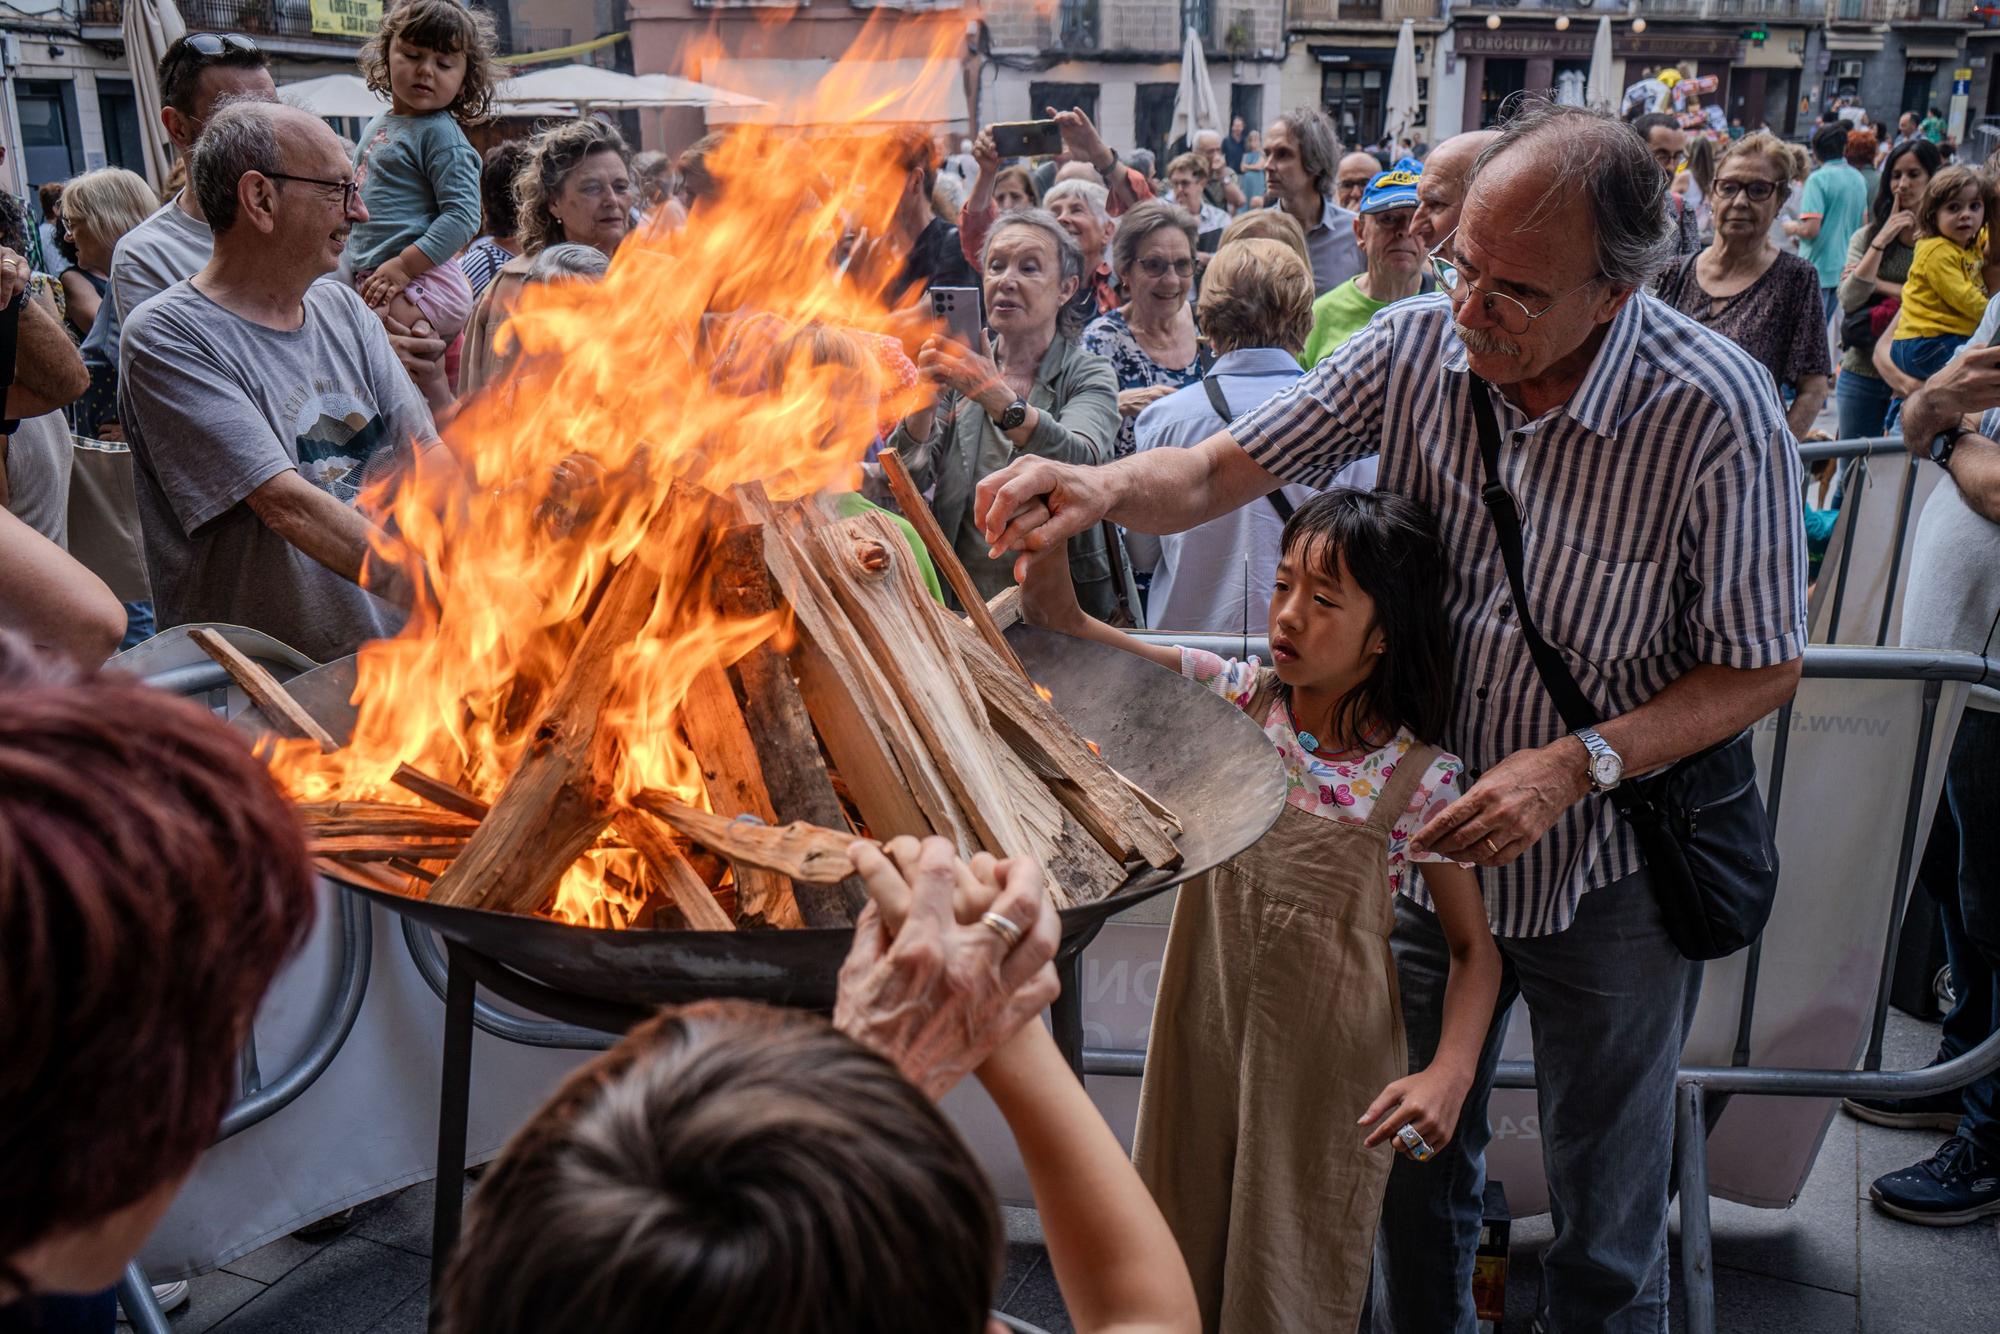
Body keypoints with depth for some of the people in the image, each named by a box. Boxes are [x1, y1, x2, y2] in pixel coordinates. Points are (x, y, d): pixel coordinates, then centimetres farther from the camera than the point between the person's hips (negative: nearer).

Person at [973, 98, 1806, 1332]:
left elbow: (1762, 668, -14)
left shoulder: (1718, 414, -23)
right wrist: (1101, 485, -29)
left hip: (1609, 873, -3)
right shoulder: (1422, 342, -12)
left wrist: (1578, 763, -28)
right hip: (1431, 839, 3)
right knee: (1417, 1170, 23)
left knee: (1606, 1227, 17)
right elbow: (1231, 468, -8)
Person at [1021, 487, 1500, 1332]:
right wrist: (1058, 608, -32)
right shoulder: (1236, 698, -8)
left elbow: (1473, 948, -7)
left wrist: (1449, 1072, -22)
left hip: (1327, 1066, -3)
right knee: (1184, 1262, 21)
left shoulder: (1418, 781, -15)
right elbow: (1069, 632, -9)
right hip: (1204, 1038, 3)